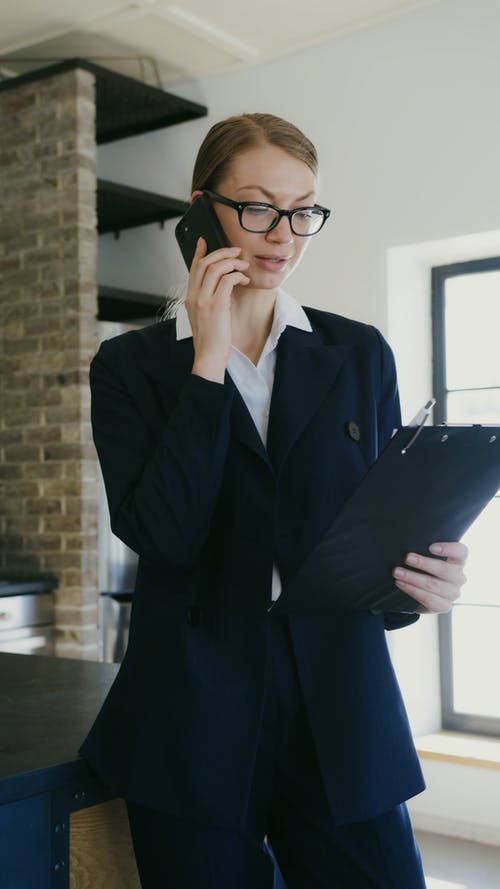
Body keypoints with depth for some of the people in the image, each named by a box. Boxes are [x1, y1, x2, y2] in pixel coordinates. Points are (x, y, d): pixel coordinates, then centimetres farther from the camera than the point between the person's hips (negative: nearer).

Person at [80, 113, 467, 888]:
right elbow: (160, 534, -13)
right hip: (195, 725, -1)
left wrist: (426, 580, -15)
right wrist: (208, 361, -12)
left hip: (341, 715, 2)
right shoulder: (132, 366, 1)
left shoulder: (360, 355, 7)